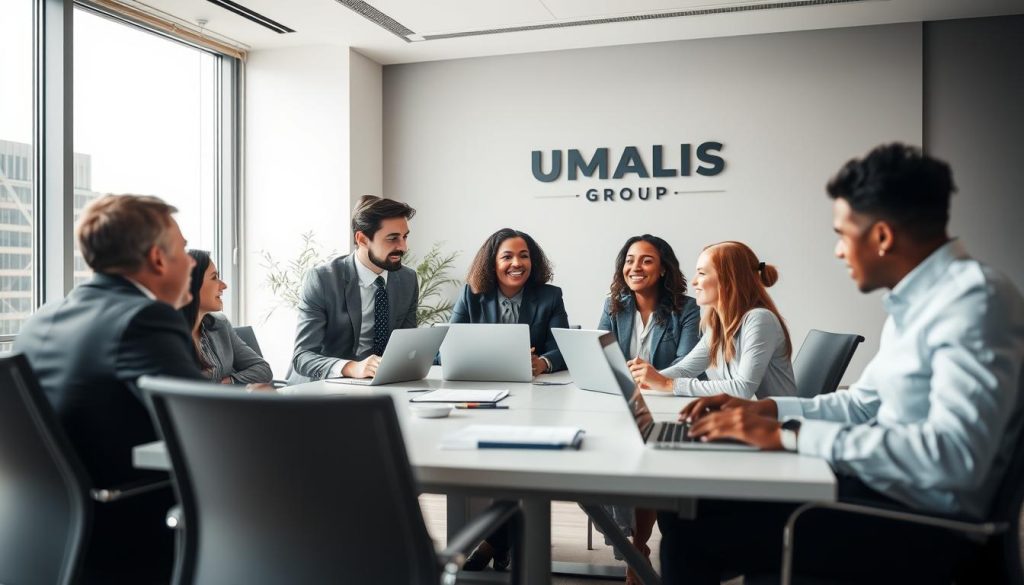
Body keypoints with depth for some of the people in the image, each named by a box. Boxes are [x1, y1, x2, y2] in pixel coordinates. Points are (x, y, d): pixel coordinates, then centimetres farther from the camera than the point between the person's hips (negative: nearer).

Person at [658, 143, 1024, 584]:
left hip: (924, 523, -9)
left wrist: (789, 435, -27)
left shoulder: (973, 300, -19)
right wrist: (765, 408, 6)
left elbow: (954, 456, -30)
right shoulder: (915, 300, 10)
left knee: (694, 529, -12)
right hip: (881, 487, 9)